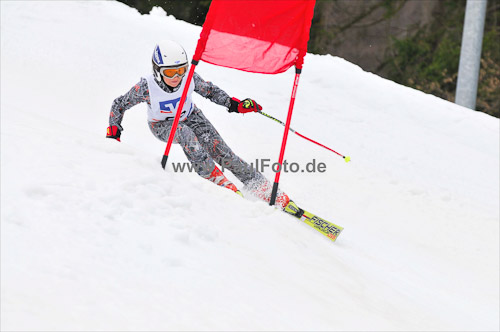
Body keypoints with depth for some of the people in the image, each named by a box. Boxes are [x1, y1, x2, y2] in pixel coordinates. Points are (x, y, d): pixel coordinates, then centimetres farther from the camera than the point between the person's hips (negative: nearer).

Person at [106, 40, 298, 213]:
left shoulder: (190, 78, -27)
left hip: (190, 116, 2)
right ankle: (213, 177, -27)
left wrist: (234, 104, -16)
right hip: (162, 126, -2)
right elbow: (119, 105, -17)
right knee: (185, 134, -38)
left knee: (223, 154, -12)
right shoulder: (146, 87, -33)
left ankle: (266, 190, -6)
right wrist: (113, 135, -20)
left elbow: (210, 91, -6)